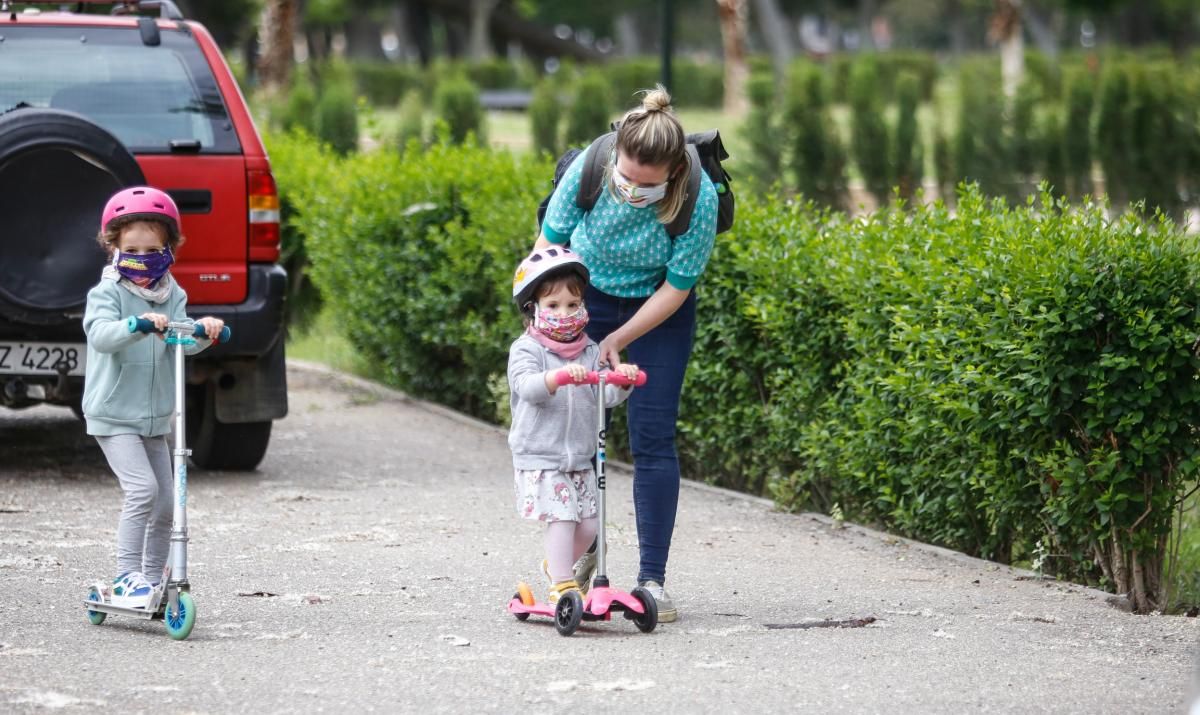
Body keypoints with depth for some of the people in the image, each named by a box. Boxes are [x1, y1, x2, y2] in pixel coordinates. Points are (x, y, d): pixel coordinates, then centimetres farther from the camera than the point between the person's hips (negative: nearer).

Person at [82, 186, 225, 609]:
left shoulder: (171, 296, 7)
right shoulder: (107, 293, -9)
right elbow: (100, 334, -27)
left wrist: (203, 332, -30)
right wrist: (137, 325, -45)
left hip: (154, 418, 6)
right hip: (114, 415, -6)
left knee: (166, 503, 7)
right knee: (142, 489, -20)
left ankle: (152, 581, 21)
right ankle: (126, 578, -14)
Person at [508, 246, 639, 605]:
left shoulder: (589, 352, 8)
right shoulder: (526, 349, -6)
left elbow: (607, 395, -2)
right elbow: (526, 386, -25)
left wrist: (621, 379, -24)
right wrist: (557, 376, -44)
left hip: (579, 458, 5)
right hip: (539, 457, -5)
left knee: (588, 524, 4)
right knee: (560, 518, -14)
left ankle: (557, 565, 30)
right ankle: (562, 585, -8)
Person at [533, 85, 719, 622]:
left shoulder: (698, 199, -31)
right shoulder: (589, 169, -27)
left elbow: (676, 288, -20)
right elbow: (551, 243, -12)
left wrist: (618, 341, -22)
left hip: (657, 313, -2)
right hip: (587, 298, 2)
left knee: (653, 441, -6)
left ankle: (653, 579, -2)